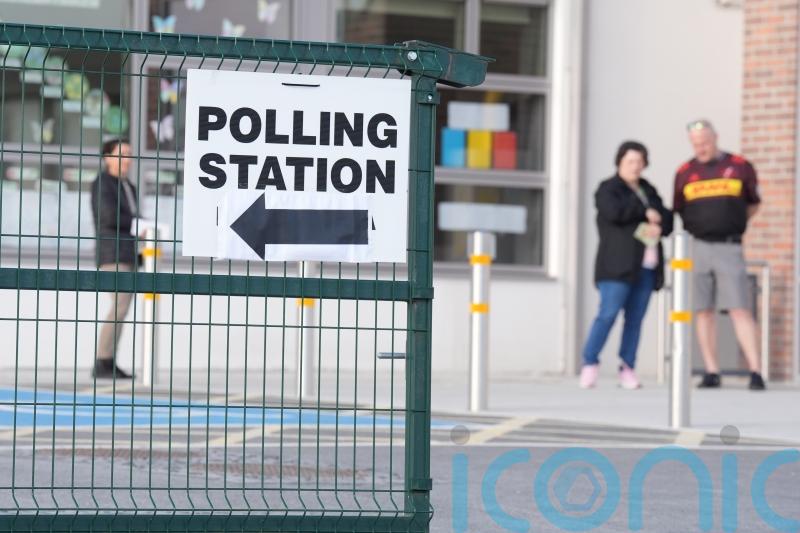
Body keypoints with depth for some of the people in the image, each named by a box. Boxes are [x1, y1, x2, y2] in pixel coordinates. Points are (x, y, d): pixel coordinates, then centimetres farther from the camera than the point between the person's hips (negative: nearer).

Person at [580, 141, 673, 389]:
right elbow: (615, 212, -18)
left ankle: (627, 369, 5)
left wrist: (658, 226, -7)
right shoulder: (608, 189, 2)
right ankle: (590, 364, -7)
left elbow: (667, 221, 15)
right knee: (608, 313, -13)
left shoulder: (648, 190, 21)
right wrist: (646, 213, -8)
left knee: (635, 318, 2)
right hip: (618, 264, -5)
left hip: (646, 265, 6)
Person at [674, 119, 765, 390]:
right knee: (703, 311, 3)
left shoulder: (740, 167, 5)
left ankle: (756, 372, -10)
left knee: (740, 310, -8)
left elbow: (753, 204, 15)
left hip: (728, 248, -2)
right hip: (695, 248, 2)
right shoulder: (685, 172, 9)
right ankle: (711, 372, 8)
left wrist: (731, 225, 7)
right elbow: (678, 212, 17)